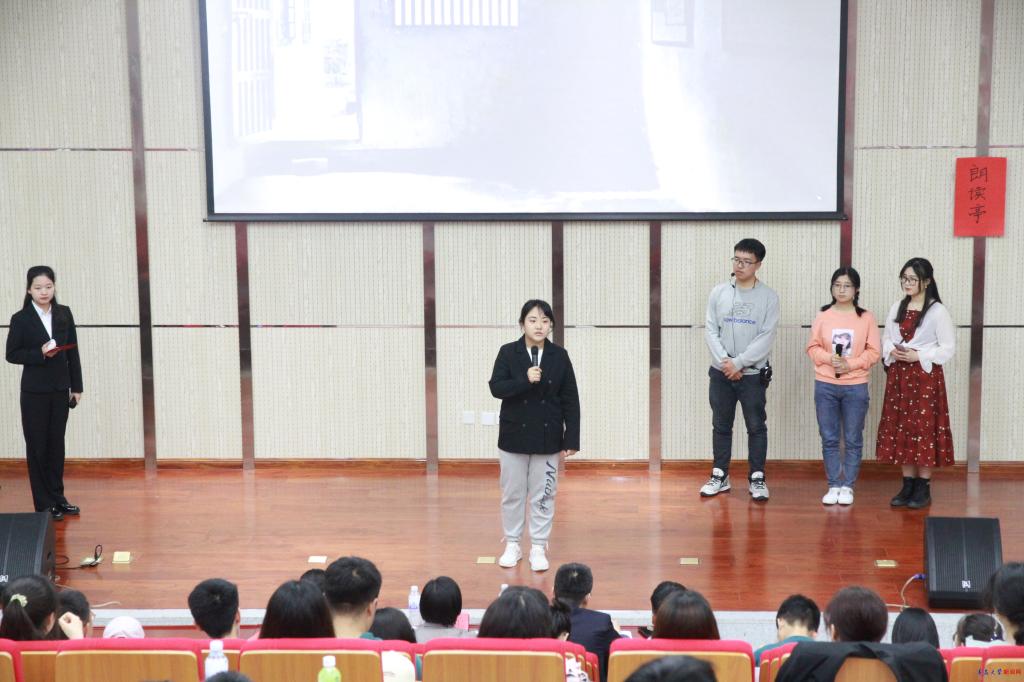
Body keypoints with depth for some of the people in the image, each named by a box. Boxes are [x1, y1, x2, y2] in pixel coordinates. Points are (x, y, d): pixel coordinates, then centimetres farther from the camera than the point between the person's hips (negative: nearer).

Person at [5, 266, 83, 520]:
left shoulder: (64, 314, 2)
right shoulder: (20, 319, -7)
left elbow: (73, 351, 6)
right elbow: (12, 354, -4)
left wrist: (77, 387, 5)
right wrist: (39, 353, -20)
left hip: (60, 389, 3)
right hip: (34, 392, -3)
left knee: (56, 444, 11)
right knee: (37, 446, 3)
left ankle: (58, 497, 23)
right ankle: (44, 503, 11)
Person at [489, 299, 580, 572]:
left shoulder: (559, 356, -2)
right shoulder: (508, 352, -4)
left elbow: (570, 400, 0)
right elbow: (496, 387, -11)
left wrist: (572, 439, -3)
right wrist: (525, 380, -26)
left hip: (547, 438, 0)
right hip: (514, 435, 0)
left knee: (543, 494, 5)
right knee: (512, 493, 8)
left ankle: (538, 548, 16)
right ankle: (512, 545, 22)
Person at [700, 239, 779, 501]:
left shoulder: (769, 297, -5)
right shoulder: (718, 293, 3)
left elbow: (766, 338, -11)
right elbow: (710, 331, 0)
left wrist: (739, 362, -16)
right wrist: (724, 361, -14)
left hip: (753, 374, -2)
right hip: (721, 373, 3)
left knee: (756, 427, 3)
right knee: (721, 426, 10)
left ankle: (757, 479, 12)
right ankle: (720, 476, 20)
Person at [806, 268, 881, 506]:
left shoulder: (866, 318, -1)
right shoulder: (823, 316, 2)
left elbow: (874, 352, -2)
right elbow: (813, 348, 3)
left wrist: (851, 364, -14)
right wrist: (829, 359, -15)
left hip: (855, 387, -1)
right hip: (825, 386, 1)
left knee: (853, 440, 5)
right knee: (829, 439, 6)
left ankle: (847, 487, 15)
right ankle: (833, 486, 15)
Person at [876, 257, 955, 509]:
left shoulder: (937, 311, -7)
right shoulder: (897, 308, 10)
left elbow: (948, 348, -8)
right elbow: (886, 338, 15)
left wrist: (919, 356, -17)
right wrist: (891, 351, -6)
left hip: (925, 376, -5)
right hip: (899, 375, 5)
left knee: (924, 429, -3)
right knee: (901, 429, 6)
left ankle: (923, 488, 5)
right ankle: (908, 485, 14)